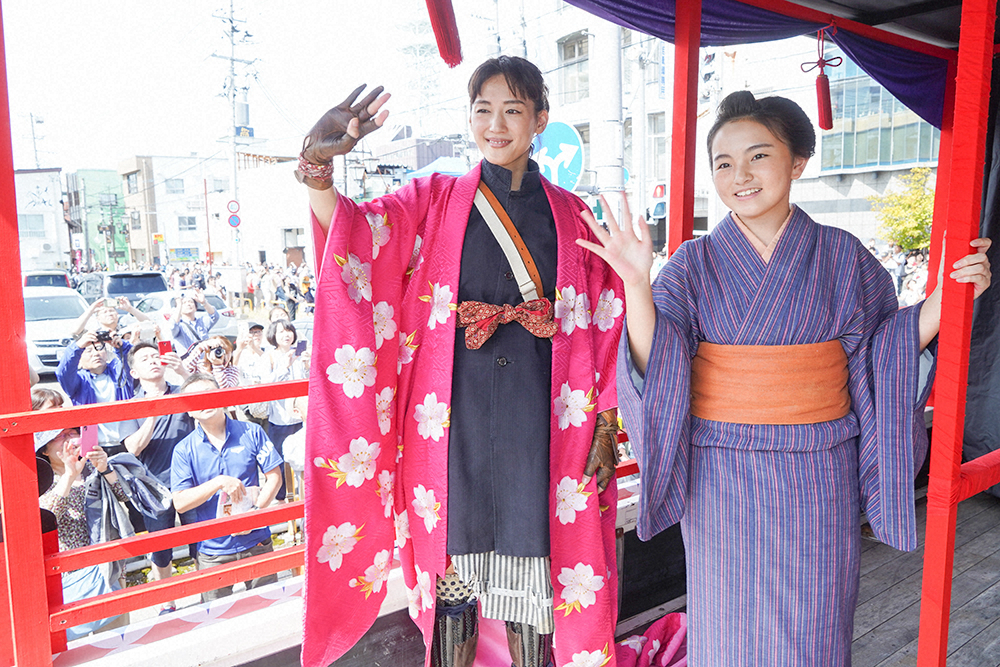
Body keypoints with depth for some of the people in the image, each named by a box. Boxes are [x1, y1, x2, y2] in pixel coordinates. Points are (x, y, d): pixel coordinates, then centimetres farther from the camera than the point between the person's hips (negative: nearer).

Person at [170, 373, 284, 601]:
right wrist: (218, 482, -20)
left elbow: (274, 476, -1)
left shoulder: (251, 433, -2)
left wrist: (256, 511, -14)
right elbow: (180, 503, -8)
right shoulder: (184, 450, -3)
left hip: (256, 542, 1)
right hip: (213, 551, 0)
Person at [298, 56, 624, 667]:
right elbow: (355, 231, -11)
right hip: (456, 414, 0)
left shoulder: (571, 215, 8)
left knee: (534, 564, 8)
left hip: (542, 415, 1)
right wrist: (318, 164, -30)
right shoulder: (436, 200, 7)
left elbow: (602, 326, 6)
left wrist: (606, 425, 1)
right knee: (453, 561, 8)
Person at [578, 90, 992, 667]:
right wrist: (637, 284, -23)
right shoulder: (695, 264, -2)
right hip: (723, 483, -1)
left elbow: (884, 359, 2)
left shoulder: (842, 257, 1)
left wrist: (944, 296, -10)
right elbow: (656, 369, -11)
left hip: (818, 483, 1)